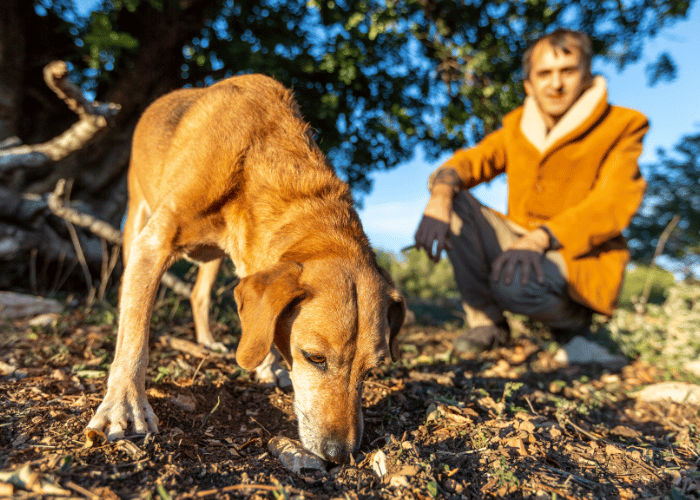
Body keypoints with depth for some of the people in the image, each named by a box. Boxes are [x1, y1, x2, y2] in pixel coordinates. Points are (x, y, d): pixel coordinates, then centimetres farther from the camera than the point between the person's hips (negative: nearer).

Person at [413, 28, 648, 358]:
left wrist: (541, 238, -33)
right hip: (520, 243, 5)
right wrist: (441, 193, -28)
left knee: (516, 283, -37)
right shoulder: (516, 125, 8)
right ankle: (487, 322, -7)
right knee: (452, 202, -18)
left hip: (580, 260, -4)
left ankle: (573, 317, 1)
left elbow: (613, 205, -17)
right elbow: (471, 161, -4)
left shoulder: (620, 126, -4)